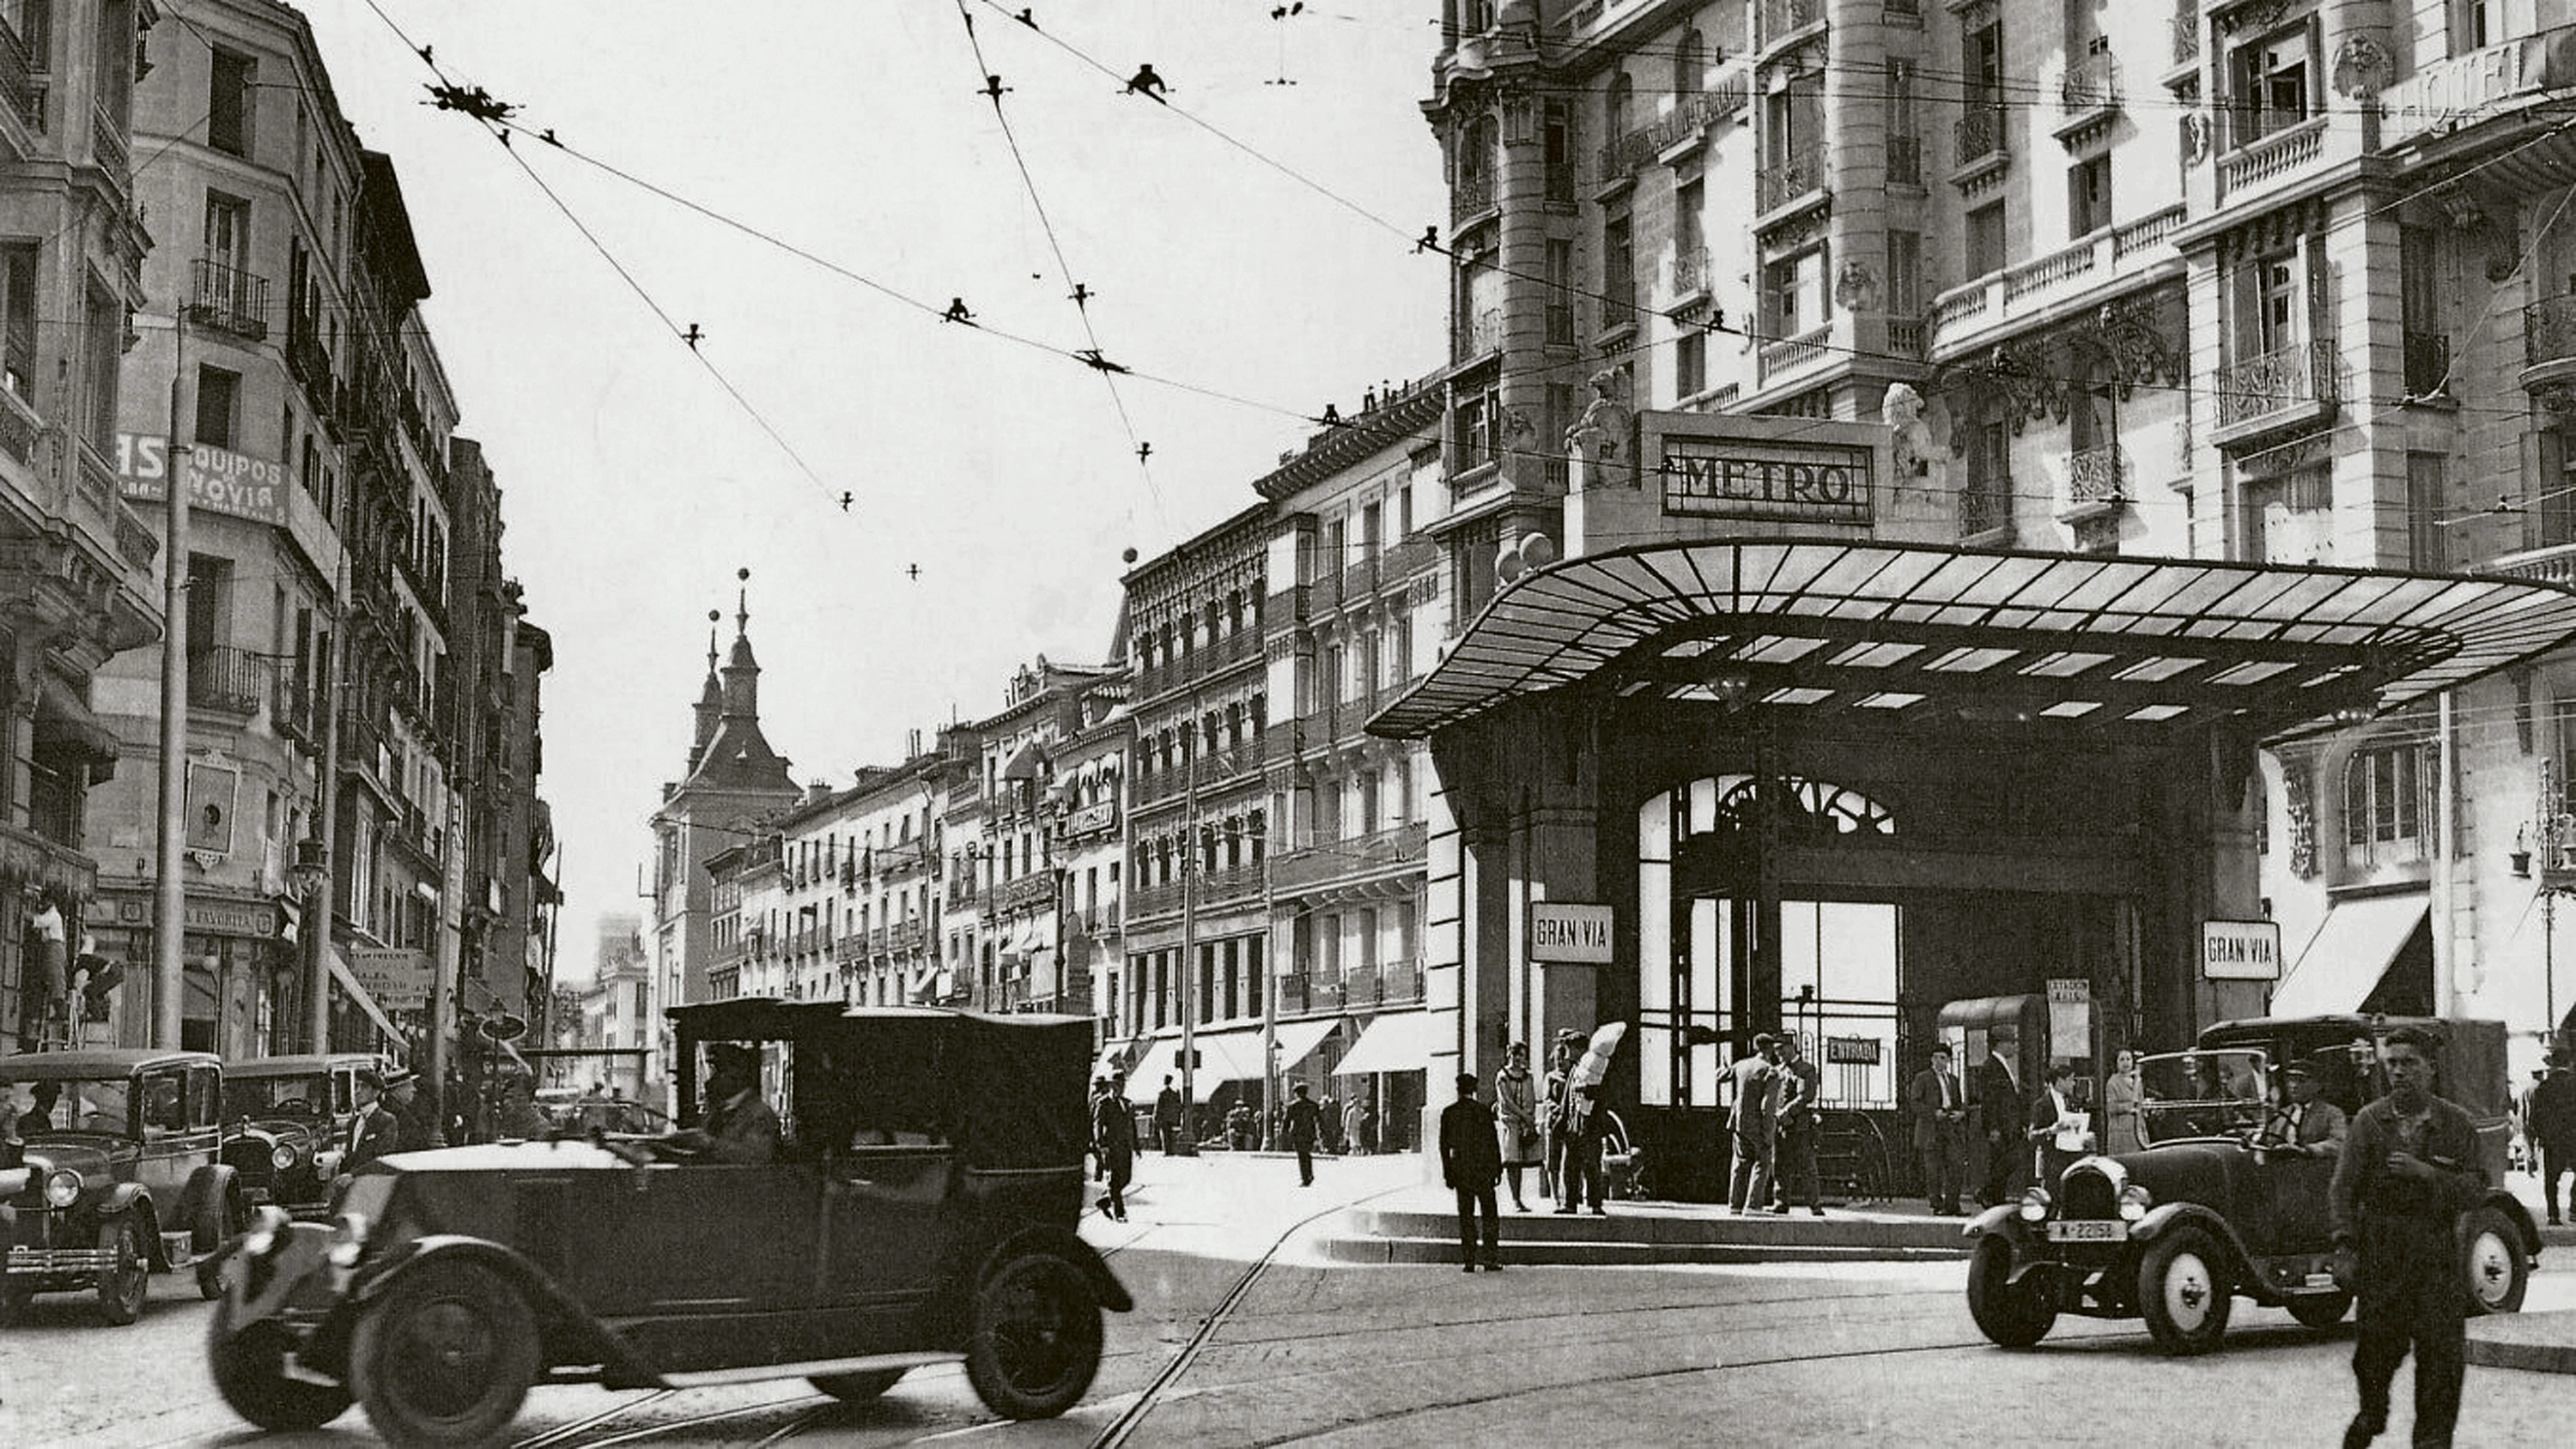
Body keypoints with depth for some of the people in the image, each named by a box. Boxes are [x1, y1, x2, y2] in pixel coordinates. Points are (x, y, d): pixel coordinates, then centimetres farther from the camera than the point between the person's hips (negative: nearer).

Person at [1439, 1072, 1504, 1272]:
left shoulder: (1448, 1113, 0)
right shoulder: (1484, 1111, -6)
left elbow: (1444, 1145, 2)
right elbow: (1493, 1142, -4)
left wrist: (1448, 1173, 8)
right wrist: (1498, 1169, 4)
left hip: (1460, 1169, 2)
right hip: (1483, 1168, -2)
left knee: (1465, 1216, 6)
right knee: (1490, 1214, 6)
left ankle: (1468, 1260, 3)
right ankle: (1491, 1259, 2)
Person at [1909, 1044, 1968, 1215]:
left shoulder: (1953, 1080, 20)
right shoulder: (1922, 1078, 3)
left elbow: (1960, 1103, 26)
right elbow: (1914, 1103, -5)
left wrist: (1961, 1112, 2)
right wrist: (1934, 1113, -16)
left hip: (1951, 1128, 5)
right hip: (1931, 1129, -5)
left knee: (1954, 1166, -4)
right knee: (1933, 1168, -4)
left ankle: (1952, 1205, 0)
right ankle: (1937, 1206, 0)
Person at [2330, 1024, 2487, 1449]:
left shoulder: (2455, 1123, 5)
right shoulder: (2369, 1122, 3)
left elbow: (2474, 1190, -1)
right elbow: (2343, 1188, 0)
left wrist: (2428, 1174, -17)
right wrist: (2345, 1247, -9)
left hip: (2437, 1257, 0)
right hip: (2379, 1252, 0)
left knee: (2443, 1353, -5)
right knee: (2377, 1346, 4)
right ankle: (2371, 1414, 30)